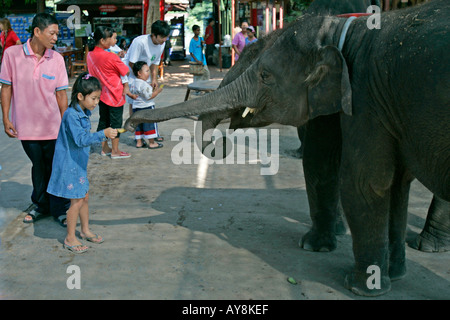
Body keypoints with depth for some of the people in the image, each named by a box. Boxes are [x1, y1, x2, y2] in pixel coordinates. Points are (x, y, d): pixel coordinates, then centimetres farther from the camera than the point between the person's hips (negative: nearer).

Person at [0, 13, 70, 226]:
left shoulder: (57, 59, -4)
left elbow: (61, 93, 1)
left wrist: (65, 122, 1)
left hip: (52, 126, 0)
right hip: (26, 126, 0)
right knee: (38, 167, 16)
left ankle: (60, 209, 22)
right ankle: (41, 205, 36)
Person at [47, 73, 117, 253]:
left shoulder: (83, 113, 6)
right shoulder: (71, 115, -22)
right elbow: (80, 139, -33)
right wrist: (103, 134, -39)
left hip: (79, 163, 9)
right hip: (69, 165, -9)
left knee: (84, 197, 17)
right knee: (77, 201, -2)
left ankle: (85, 230, 34)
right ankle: (70, 239, 12)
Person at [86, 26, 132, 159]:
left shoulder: (90, 55, 0)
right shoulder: (111, 57, -21)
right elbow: (126, 72, -13)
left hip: (101, 94, 7)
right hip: (115, 95, -7)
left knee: (103, 121, 16)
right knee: (116, 122, 3)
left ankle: (104, 148, 25)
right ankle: (115, 151, 11)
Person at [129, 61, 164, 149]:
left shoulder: (133, 83, 7)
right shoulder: (143, 84, -22)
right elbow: (149, 96, -23)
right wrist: (158, 91, -11)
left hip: (136, 107, 9)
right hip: (146, 107, -9)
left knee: (138, 125, 15)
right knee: (149, 125, 1)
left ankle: (139, 142, 21)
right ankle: (152, 143, 7)